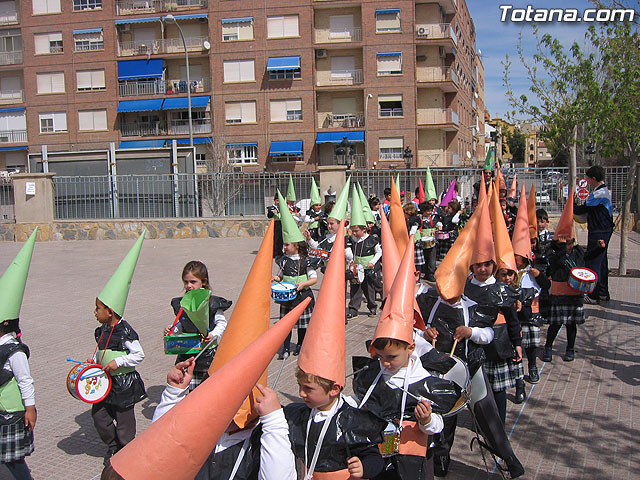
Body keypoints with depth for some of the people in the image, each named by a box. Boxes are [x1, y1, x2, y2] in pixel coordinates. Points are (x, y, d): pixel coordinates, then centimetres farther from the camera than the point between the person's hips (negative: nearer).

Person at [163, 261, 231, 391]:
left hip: (208, 350, -4)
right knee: (192, 387, 8)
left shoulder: (212, 303, -8)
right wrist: (171, 330, -1)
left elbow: (221, 323, -2)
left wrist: (214, 334, -19)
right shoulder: (181, 303, 6)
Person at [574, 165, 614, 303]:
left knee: (592, 262, -6)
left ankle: (593, 295, -3)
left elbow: (582, 209, -17)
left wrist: (572, 206, 1)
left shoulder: (599, 193, -19)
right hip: (605, 230, 10)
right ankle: (603, 293, 24)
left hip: (599, 232, -10)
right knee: (601, 262, 16)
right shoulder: (605, 191, 14)